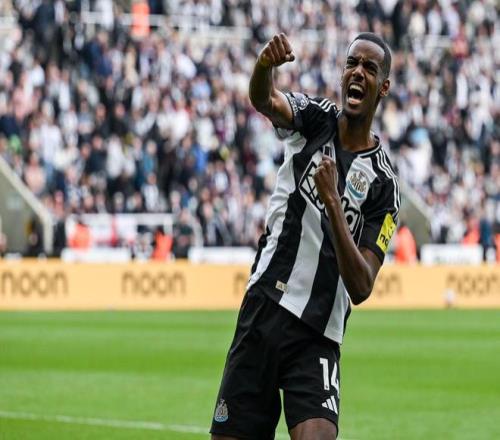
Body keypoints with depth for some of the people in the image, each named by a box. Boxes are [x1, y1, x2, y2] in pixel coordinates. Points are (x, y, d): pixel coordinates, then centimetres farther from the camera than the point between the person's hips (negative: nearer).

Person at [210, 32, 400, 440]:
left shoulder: (383, 183, -1)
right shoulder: (317, 119, 5)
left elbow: (361, 288, -9)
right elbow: (265, 100, -18)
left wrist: (333, 203, -21)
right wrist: (265, 65, -42)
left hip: (316, 338, -2)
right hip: (261, 313, 2)